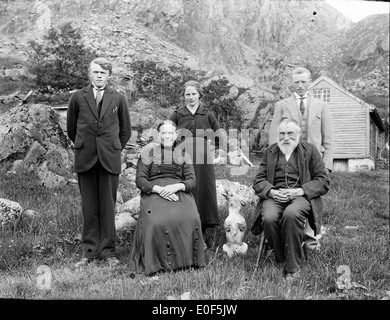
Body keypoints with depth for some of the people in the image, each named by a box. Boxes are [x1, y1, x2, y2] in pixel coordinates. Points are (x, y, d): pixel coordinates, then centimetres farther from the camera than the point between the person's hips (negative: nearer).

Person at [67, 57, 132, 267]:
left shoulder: (118, 99, 6)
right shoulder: (78, 98, 6)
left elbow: (125, 130, 14)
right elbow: (71, 127, 16)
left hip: (110, 159, 0)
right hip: (85, 159, 1)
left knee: (108, 206, 1)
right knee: (89, 206, 5)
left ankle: (107, 251, 10)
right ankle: (89, 251, 13)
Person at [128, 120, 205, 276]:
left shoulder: (183, 155, 19)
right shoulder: (149, 152, 13)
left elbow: (192, 181, 9)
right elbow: (140, 180, 3)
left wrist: (176, 186, -13)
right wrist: (159, 189, -14)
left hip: (179, 193, 2)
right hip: (153, 193, -2)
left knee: (190, 219, -30)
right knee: (157, 222, -34)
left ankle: (186, 260, -12)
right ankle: (157, 263, -20)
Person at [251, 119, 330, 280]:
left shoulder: (310, 150, 12)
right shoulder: (269, 151, 19)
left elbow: (323, 181, 4)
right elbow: (258, 181, 14)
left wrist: (299, 191, -11)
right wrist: (272, 192, -9)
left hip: (301, 196, -2)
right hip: (274, 196, 2)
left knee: (291, 214, -37)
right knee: (268, 218, -32)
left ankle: (292, 266, -20)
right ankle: (281, 259, -9)